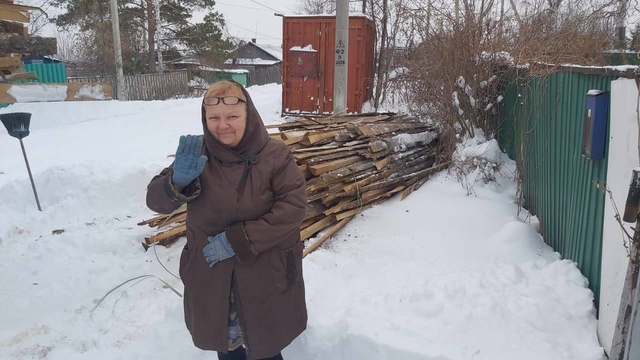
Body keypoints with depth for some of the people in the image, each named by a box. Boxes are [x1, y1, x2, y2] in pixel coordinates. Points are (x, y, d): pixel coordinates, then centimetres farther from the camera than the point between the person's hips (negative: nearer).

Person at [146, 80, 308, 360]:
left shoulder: (275, 155, -13)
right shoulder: (196, 154, -6)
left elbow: (293, 207, -19)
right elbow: (156, 201, -10)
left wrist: (238, 240, -24)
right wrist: (179, 180, -34)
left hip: (265, 275, -2)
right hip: (212, 275, 2)